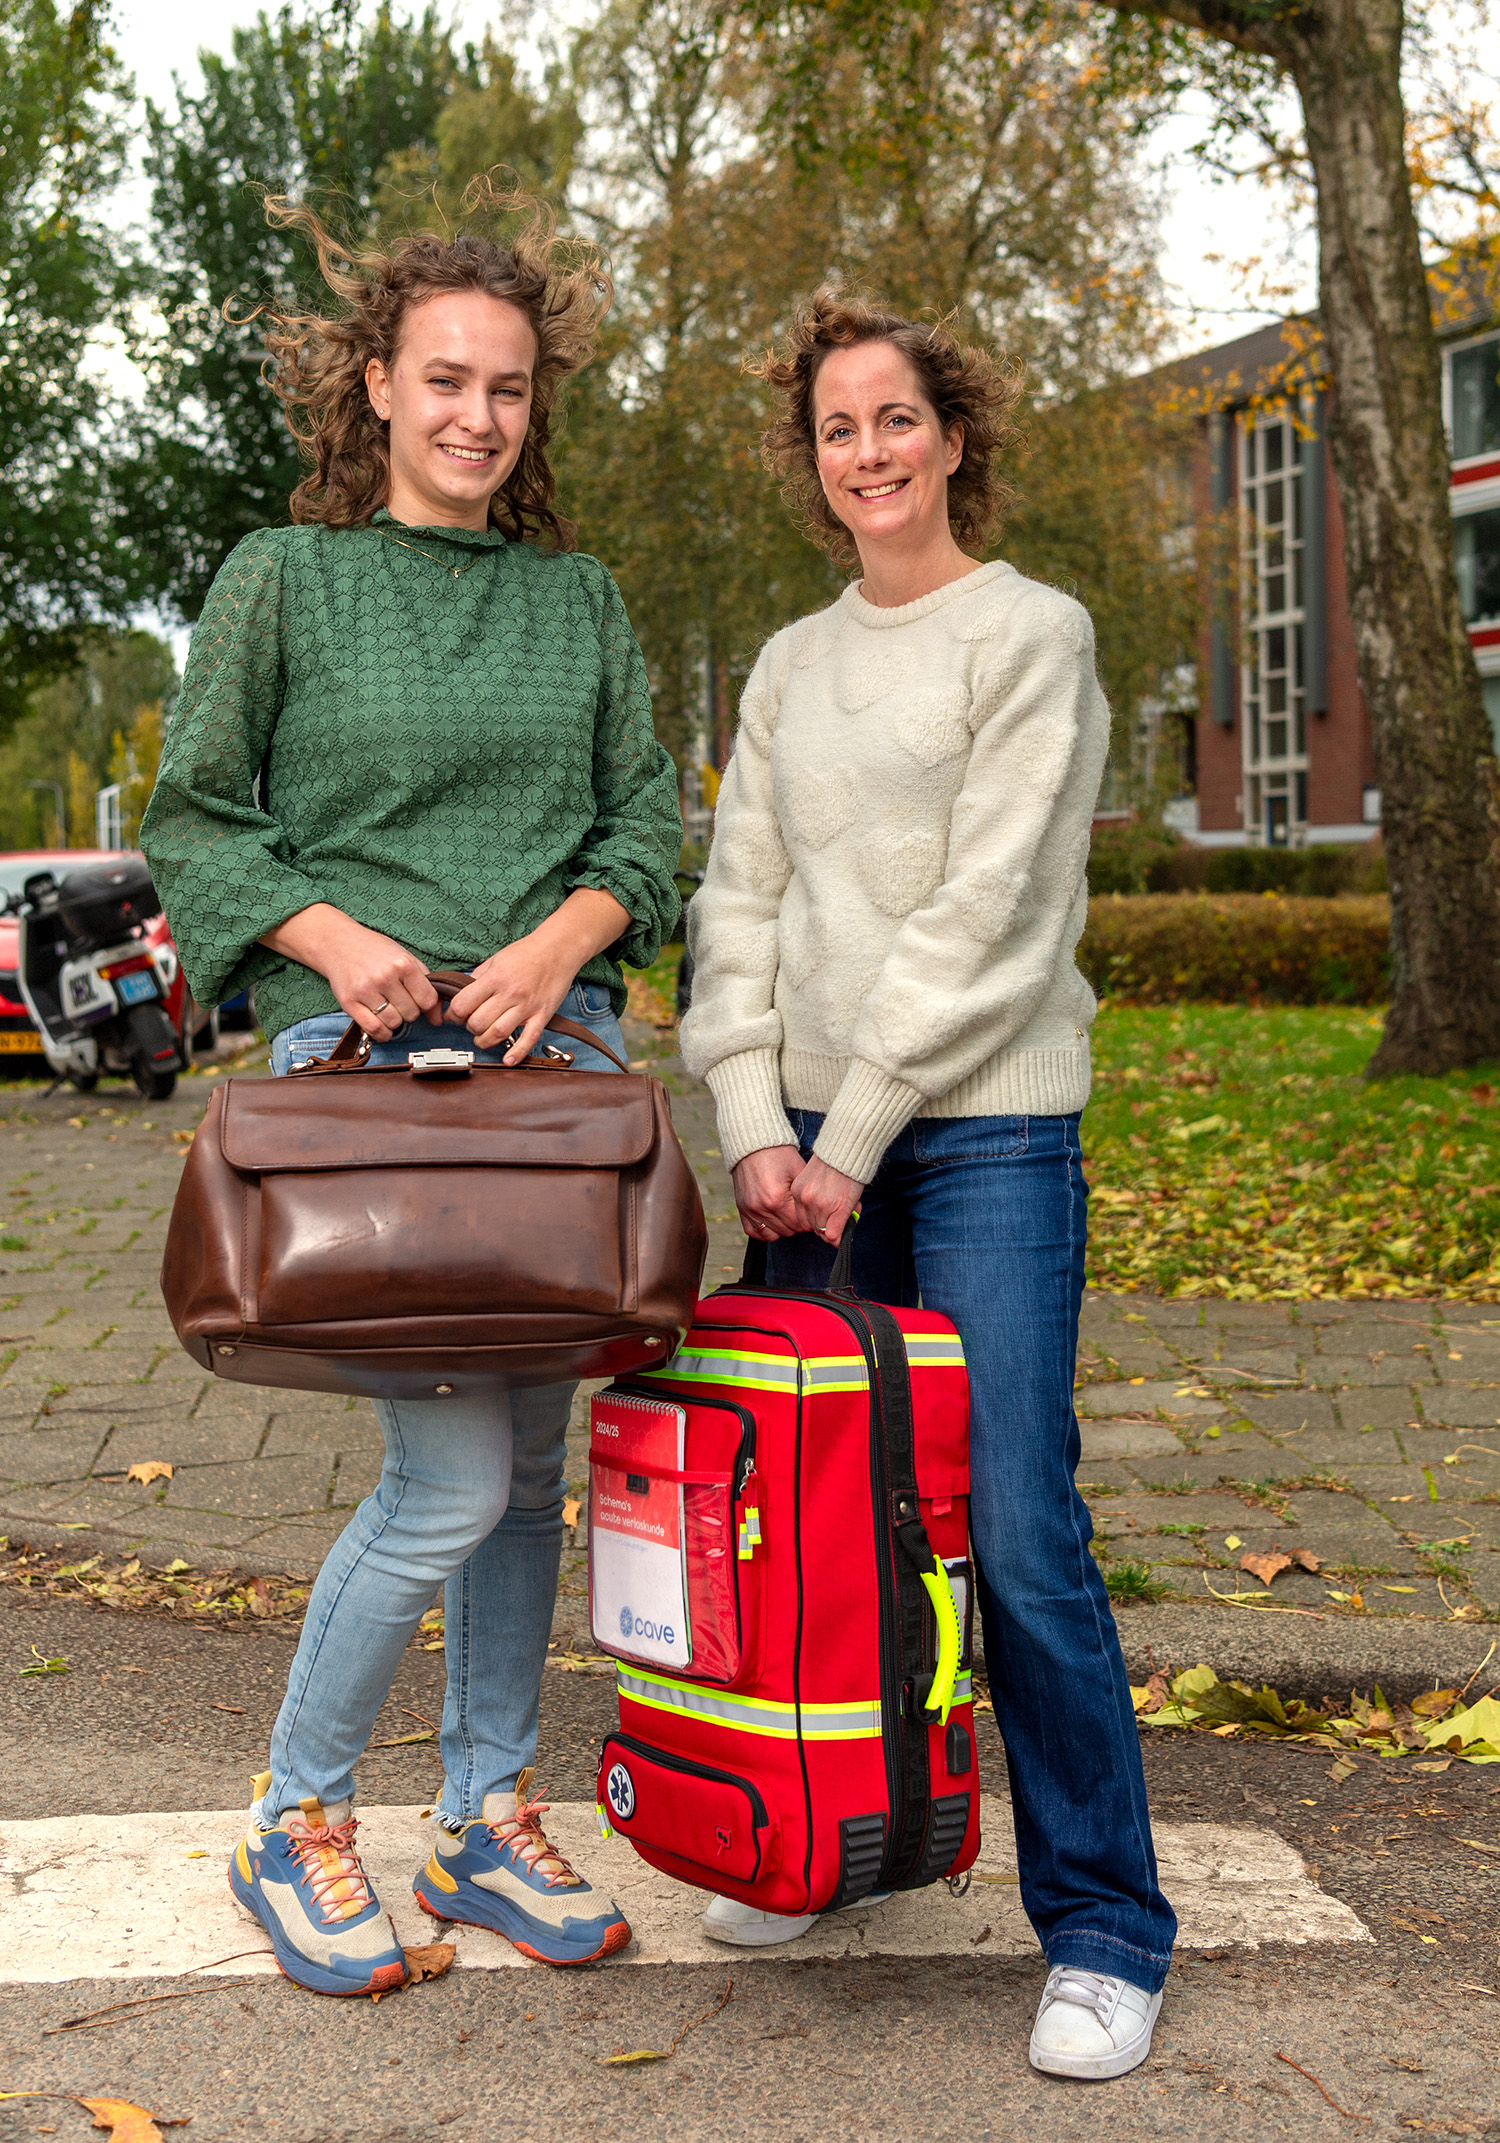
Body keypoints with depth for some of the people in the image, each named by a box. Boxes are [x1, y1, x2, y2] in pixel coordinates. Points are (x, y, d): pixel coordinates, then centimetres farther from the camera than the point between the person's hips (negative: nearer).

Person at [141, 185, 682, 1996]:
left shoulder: (579, 598, 13)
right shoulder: (284, 579, 2)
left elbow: (647, 818, 11)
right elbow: (188, 825, 3)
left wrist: (558, 942, -8)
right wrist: (332, 935, -13)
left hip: (554, 1047, 5)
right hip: (362, 1053, -4)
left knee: (533, 1459, 8)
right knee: (449, 1480, -9)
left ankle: (488, 1822, 24)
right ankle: (293, 1822, 12)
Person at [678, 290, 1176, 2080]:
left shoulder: (1032, 637, -2)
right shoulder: (789, 668, 15)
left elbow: (984, 917, -10)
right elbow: (740, 903, 10)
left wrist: (850, 1142, -12)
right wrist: (755, 1128, -3)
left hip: (985, 1130, -5)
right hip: (809, 1140, 5)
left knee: (1017, 1532, -8)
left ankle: (1103, 1929, 4)